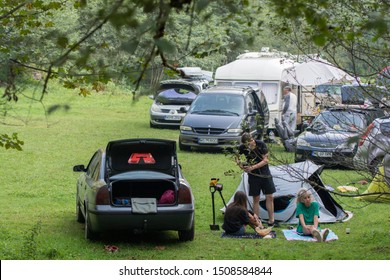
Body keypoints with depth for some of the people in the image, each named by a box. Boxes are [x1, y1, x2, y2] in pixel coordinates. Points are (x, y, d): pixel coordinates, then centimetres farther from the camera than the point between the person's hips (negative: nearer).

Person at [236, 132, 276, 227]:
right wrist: (239, 163, -11)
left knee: (270, 197, 0)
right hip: (253, 176, 0)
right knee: (256, 199, 3)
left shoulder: (261, 145, -14)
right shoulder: (242, 148, -8)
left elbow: (265, 160, -15)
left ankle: (271, 220, 9)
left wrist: (253, 167, -23)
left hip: (265, 174, 0)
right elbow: (236, 156, 11)